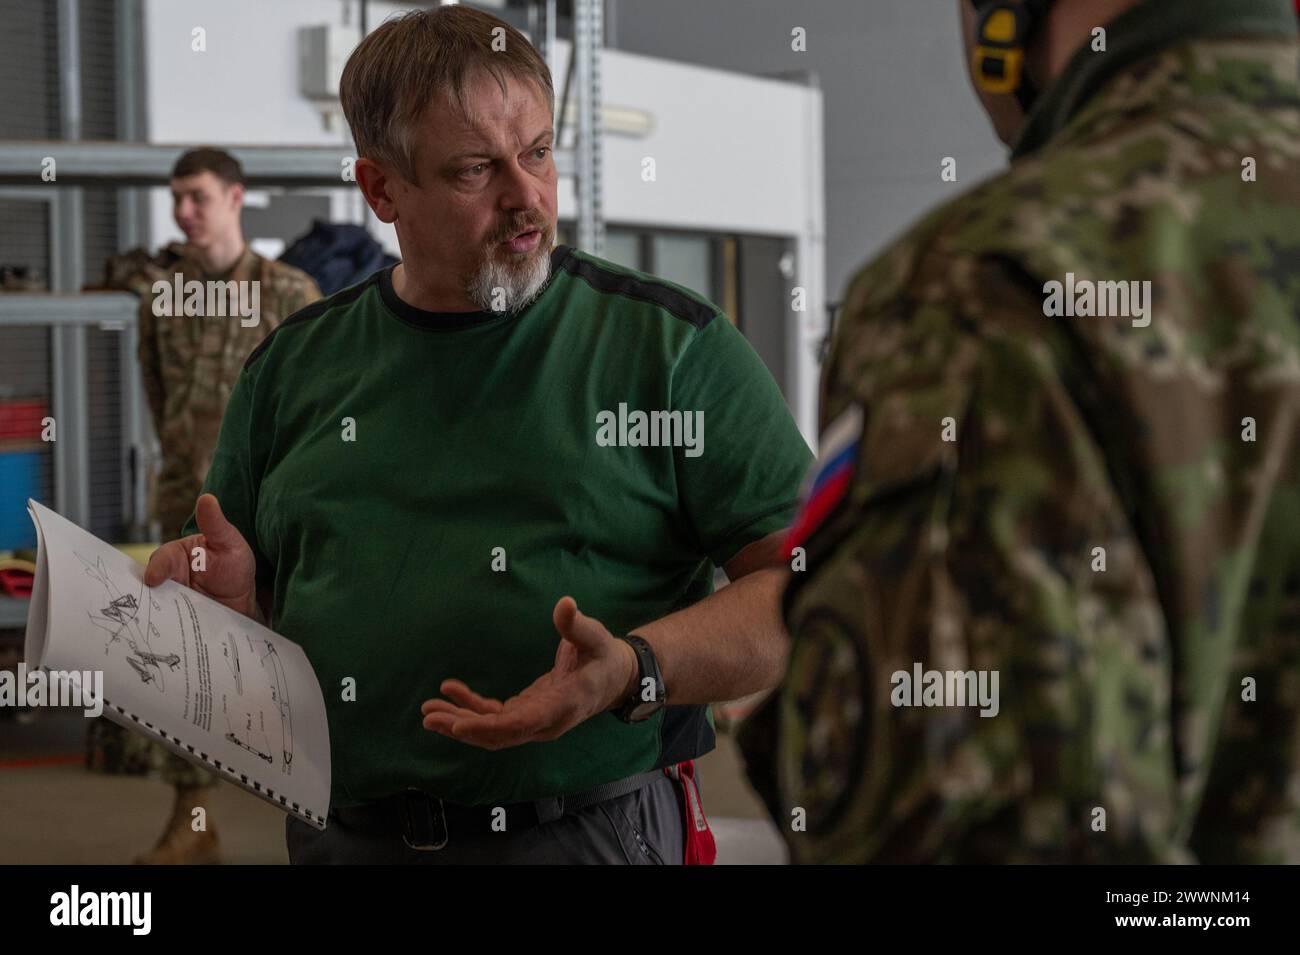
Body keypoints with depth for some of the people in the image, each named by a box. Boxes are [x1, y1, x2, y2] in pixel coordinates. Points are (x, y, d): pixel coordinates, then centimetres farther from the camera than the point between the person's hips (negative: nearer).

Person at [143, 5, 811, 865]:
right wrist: (230, 595, -4)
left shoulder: (674, 344, 0)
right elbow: (244, 597, 20)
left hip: (592, 832, -3)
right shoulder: (293, 366, 10)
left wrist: (634, 673, -21)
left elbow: (805, 588, -6)